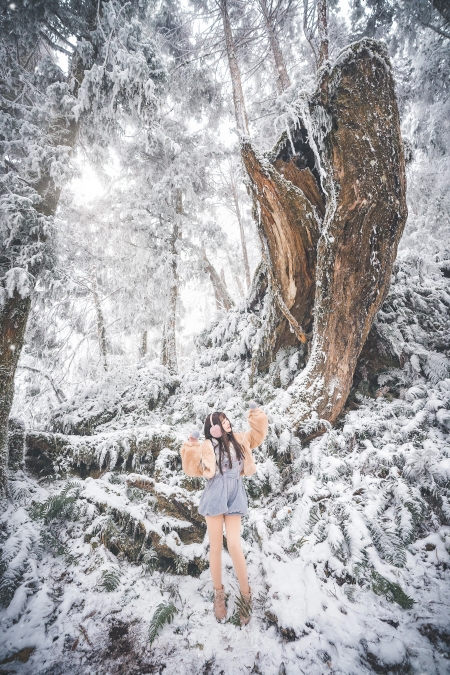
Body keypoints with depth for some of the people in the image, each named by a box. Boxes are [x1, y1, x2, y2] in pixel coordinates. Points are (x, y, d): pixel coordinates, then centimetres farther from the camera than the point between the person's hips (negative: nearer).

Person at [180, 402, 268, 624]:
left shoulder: (238, 440, 8)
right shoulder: (208, 446, -3)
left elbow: (256, 435, 22)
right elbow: (195, 469, -8)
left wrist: (255, 415, 12)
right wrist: (192, 447, -18)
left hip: (235, 496, 2)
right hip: (215, 496, -2)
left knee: (234, 545, -6)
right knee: (216, 546, 4)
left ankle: (245, 594, 11)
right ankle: (219, 593, 21)